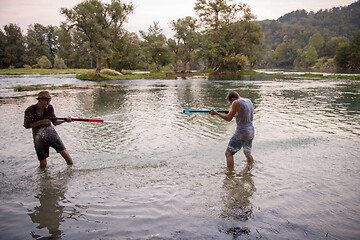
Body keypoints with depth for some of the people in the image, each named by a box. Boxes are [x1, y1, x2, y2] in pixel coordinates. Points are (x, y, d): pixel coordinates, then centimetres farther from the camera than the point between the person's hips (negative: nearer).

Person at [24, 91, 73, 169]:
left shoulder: (49, 108, -5)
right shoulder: (30, 110, -13)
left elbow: (55, 122, 0)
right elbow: (26, 125, -12)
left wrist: (65, 120, -19)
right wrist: (41, 122, -20)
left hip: (51, 134, 2)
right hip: (39, 138, -2)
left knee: (64, 152, -12)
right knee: (43, 164, 1)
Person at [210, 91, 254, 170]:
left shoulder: (236, 103, -14)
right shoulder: (249, 101, 10)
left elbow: (228, 118, -13)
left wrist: (216, 113, -3)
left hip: (241, 134, -8)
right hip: (251, 131, 8)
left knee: (228, 153, 3)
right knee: (248, 153, 25)